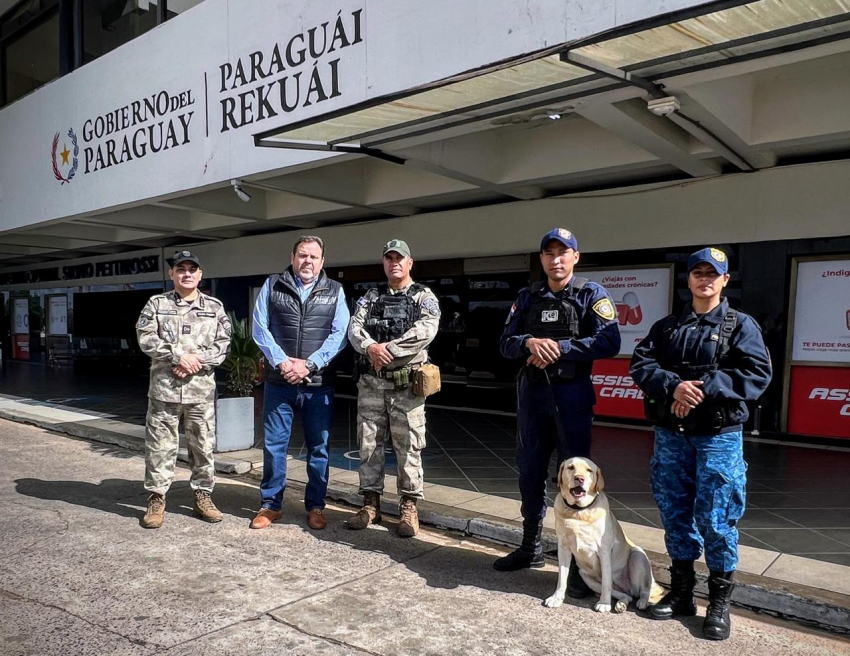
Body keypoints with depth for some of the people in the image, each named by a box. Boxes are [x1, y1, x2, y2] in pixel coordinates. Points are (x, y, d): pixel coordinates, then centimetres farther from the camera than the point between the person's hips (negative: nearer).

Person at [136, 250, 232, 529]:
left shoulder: (214, 307, 8)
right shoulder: (156, 304, 6)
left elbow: (222, 344, 2)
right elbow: (146, 338, -4)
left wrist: (196, 361, -13)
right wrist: (179, 356, -15)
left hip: (202, 388, 1)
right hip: (164, 387, -1)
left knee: (203, 445, 8)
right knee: (160, 445, 3)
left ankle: (203, 496, 21)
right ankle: (156, 499, 16)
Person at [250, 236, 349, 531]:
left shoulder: (334, 291, 6)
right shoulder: (272, 285, 7)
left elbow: (340, 334, -3)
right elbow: (259, 327, 0)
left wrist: (309, 364, -13)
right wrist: (282, 361, -12)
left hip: (319, 384, 0)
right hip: (278, 381, 0)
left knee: (318, 447, 7)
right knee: (274, 444, 7)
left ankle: (315, 506, 21)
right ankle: (271, 504, 22)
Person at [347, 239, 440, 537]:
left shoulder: (424, 297, 3)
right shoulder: (370, 297, 15)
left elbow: (426, 330, -14)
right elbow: (354, 328, 3)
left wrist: (388, 349, -17)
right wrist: (370, 347, -18)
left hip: (406, 382, -4)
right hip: (371, 382, 4)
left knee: (408, 446, 0)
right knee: (369, 444, 8)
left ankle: (409, 507, 12)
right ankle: (371, 504, 20)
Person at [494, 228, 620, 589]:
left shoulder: (591, 294, -2)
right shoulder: (527, 297, 11)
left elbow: (609, 342, -14)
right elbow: (506, 343, 5)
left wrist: (559, 347, -19)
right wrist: (529, 342, -17)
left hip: (572, 394, -4)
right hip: (532, 392, 5)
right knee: (530, 472, 13)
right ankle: (531, 547, 30)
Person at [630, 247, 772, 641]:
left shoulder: (740, 325, 3)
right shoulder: (667, 327, 12)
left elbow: (757, 374, -10)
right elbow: (641, 364, 0)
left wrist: (704, 388, -20)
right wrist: (673, 386, -19)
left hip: (719, 435, -3)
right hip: (671, 434, 4)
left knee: (716, 518, -1)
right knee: (675, 514, 11)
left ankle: (720, 602, 17)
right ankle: (681, 592, 26)